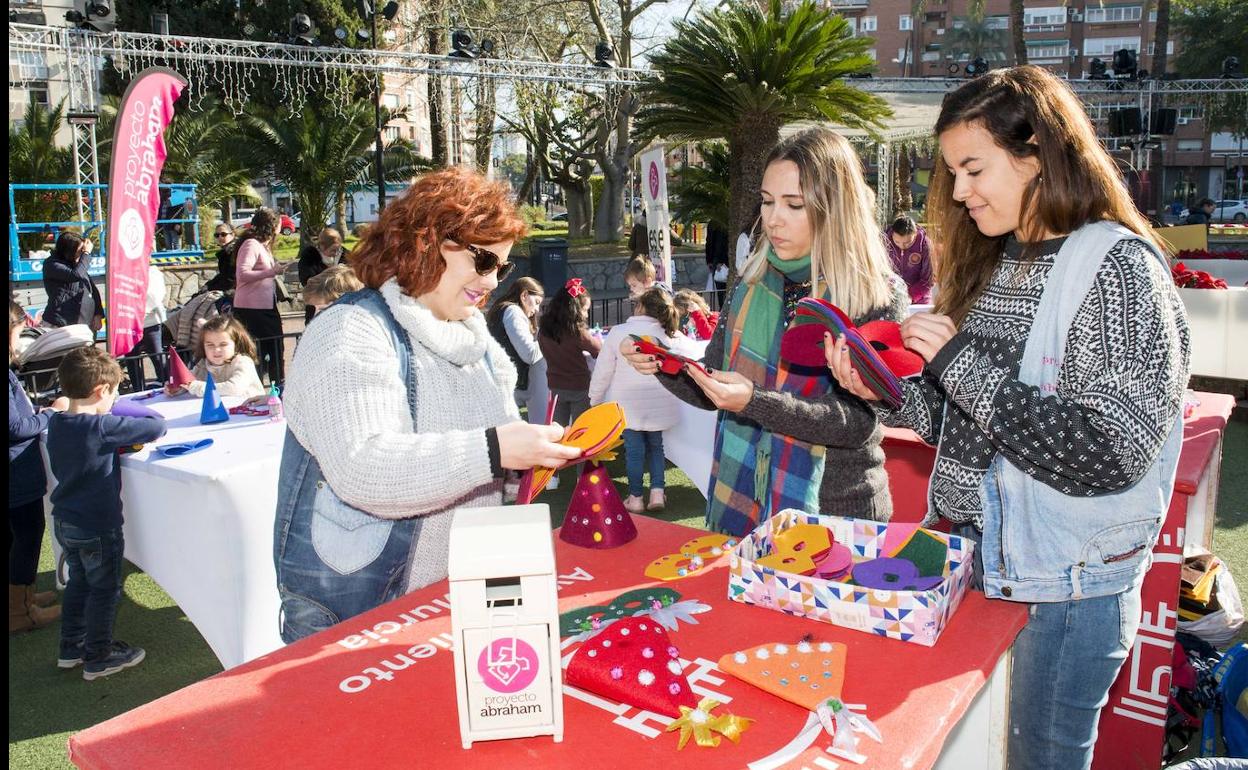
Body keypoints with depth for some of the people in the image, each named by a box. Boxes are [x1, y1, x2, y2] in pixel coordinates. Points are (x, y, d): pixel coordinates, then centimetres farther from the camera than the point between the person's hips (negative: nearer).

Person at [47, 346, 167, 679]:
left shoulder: (56, 424, 0)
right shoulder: (103, 427, -25)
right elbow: (156, 427, -24)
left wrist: (119, 444, 2)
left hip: (64, 522, 8)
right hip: (97, 526, -8)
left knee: (78, 582, 23)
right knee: (105, 590, 8)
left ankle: (71, 648, 36)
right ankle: (97, 658, 19)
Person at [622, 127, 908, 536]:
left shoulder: (878, 295, -11)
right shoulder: (753, 280, 2)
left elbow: (856, 422, -17)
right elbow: (712, 392, 7)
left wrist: (754, 403, -29)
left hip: (835, 517, -4)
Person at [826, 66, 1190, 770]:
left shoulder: (1119, 267, -15)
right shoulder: (993, 262, 7)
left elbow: (1109, 455, -24)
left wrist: (960, 360, -23)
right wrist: (883, 390, -5)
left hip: (1065, 584, -7)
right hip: (970, 553, 7)